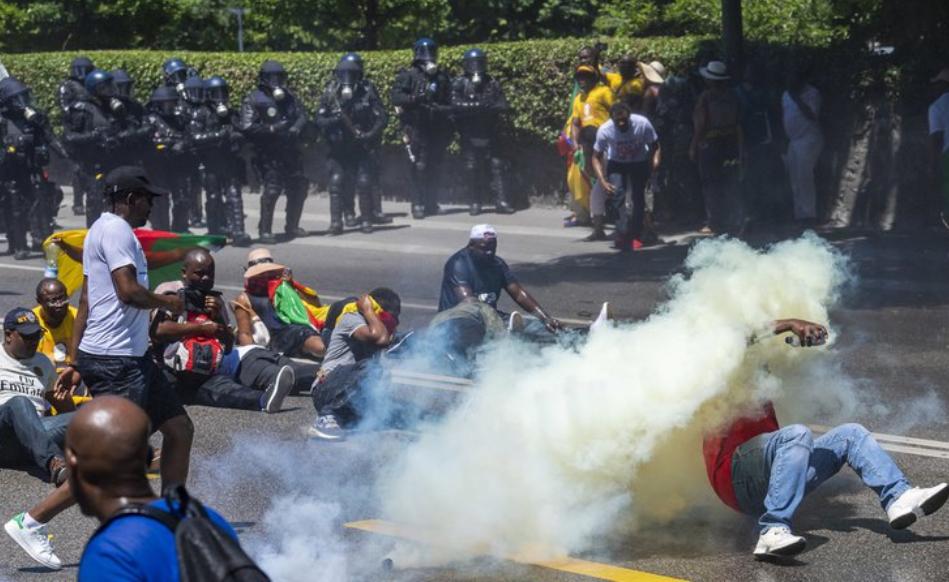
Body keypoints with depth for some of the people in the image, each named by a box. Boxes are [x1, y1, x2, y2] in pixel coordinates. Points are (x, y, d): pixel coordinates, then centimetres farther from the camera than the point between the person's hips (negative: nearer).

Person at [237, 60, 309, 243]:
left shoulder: (288, 96, 10)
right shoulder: (253, 100, -8)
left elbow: (302, 115, 13)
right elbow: (245, 127, -17)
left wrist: (296, 128, -9)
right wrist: (271, 129, -22)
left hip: (291, 150, 6)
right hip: (270, 154, -6)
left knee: (298, 188, 11)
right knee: (272, 189, -15)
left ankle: (292, 226, 27)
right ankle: (265, 231, -6)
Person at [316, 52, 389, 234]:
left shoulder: (367, 91, -6)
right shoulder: (330, 92, -2)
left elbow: (382, 117, -5)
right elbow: (319, 120, -2)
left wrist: (371, 134, -19)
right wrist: (333, 120, -23)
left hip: (362, 146, -1)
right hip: (338, 148, 1)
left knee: (364, 182, -5)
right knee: (336, 182, -9)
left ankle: (366, 220, 8)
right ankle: (336, 222, -6)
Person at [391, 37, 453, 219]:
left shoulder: (442, 78, 13)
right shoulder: (408, 76, -1)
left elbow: (449, 104, 18)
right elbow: (395, 96, -11)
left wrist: (440, 109, -2)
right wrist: (415, 99, -25)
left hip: (437, 129, 5)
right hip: (416, 128, -5)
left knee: (434, 167, 7)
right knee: (419, 167, -10)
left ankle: (431, 203, 15)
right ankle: (418, 205, -7)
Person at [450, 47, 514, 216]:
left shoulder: (492, 83, 5)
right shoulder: (459, 84, -4)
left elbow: (503, 105, -1)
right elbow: (455, 105, -18)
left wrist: (489, 107, -19)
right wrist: (478, 106, -22)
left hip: (489, 133, 2)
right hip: (469, 136, -2)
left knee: (496, 165, -2)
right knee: (472, 169, 2)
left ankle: (501, 201, -1)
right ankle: (474, 204, 9)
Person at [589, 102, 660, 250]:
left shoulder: (642, 124, -28)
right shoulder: (604, 130, -26)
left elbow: (655, 147, -13)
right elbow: (596, 157, -16)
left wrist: (655, 161, -32)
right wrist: (602, 181, -27)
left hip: (640, 163, 0)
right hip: (616, 164, 0)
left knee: (638, 196, -12)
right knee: (617, 194, -22)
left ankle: (636, 235, 1)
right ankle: (623, 233, -18)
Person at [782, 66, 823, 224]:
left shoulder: (812, 94, -9)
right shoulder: (786, 95, 14)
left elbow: (812, 115, -21)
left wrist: (796, 98, -20)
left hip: (808, 140, -8)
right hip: (793, 141, 8)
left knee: (804, 177, -13)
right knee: (795, 179, 8)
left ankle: (808, 213, -11)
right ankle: (799, 213, 14)